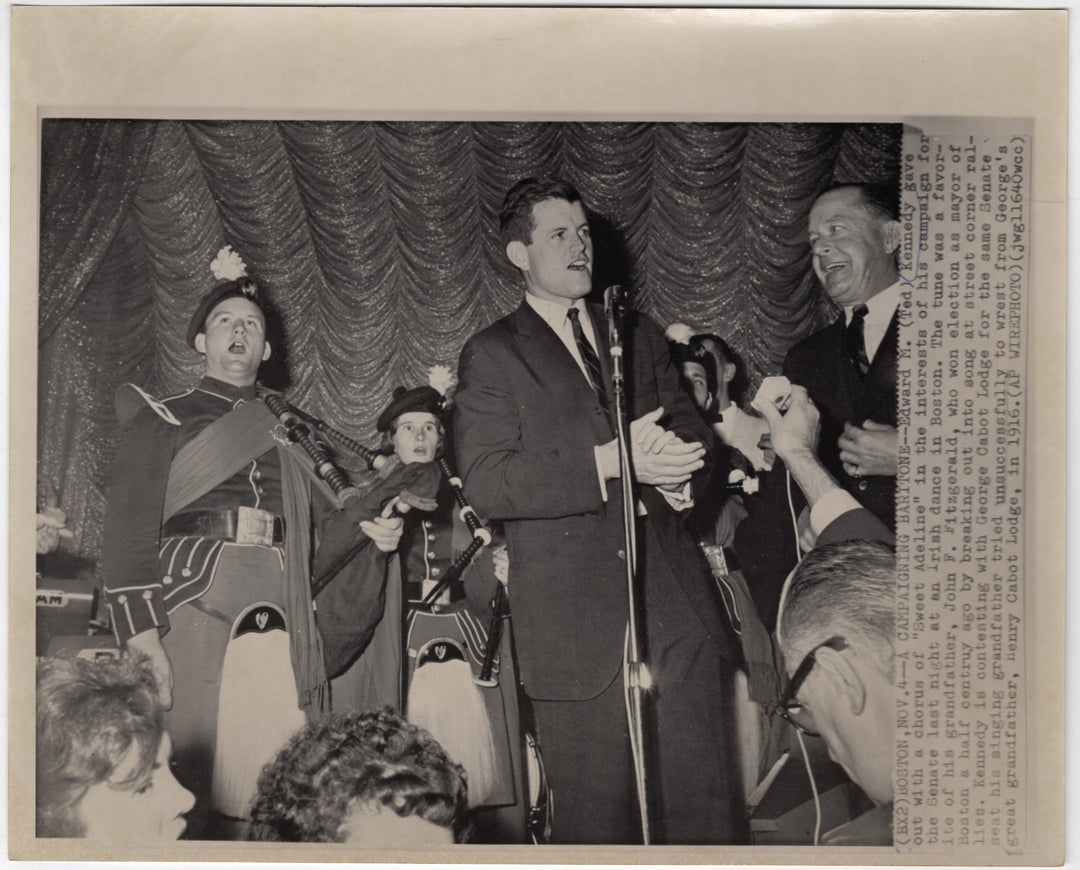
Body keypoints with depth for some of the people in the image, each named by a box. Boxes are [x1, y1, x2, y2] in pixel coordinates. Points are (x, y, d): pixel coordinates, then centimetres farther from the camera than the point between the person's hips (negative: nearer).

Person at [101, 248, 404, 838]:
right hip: (193, 609, -3)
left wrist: (368, 531, 1)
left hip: (283, 625, 4)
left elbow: (323, 520, 23)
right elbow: (127, 534, 1)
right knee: (190, 785, -8)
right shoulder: (163, 423, 10)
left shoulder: (286, 439, 24)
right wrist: (144, 644, -10)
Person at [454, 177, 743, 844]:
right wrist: (609, 461, -17)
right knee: (598, 813, 1)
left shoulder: (642, 337, 19)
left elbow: (697, 440, 17)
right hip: (575, 621, -3)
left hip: (676, 601, 4)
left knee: (706, 800, 4)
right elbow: (485, 482, -8)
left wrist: (673, 469, -8)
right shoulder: (492, 355, 4)